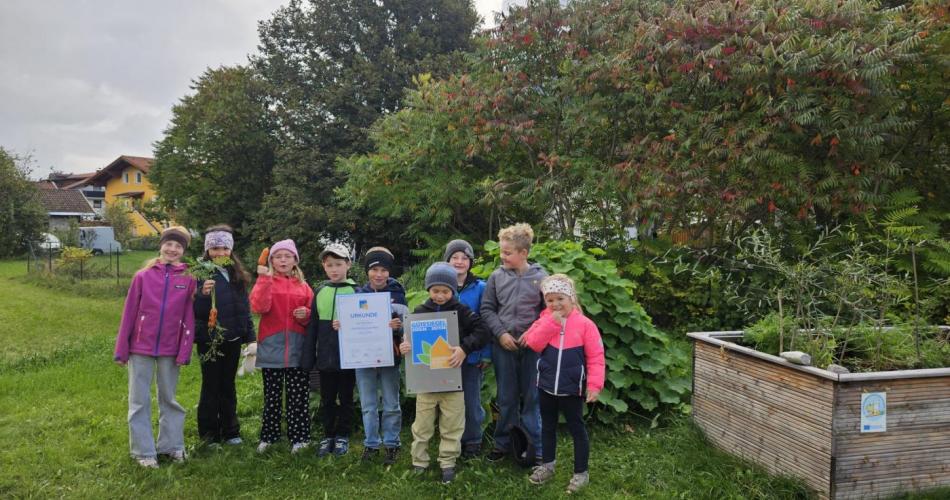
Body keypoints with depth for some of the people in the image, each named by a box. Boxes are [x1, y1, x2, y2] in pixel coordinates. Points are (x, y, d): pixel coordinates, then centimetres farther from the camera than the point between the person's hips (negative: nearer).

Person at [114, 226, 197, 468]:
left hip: (170, 350, 0)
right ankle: (144, 451, 19)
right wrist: (121, 350, 0)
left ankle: (172, 445, 26)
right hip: (141, 348, 0)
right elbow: (129, 314, -1)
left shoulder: (188, 280, -3)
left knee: (169, 399, 14)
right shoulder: (143, 276, -3)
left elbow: (189, 318, -3)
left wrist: (184, 352, -5)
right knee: (140, 401, 8)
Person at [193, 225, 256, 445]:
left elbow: (245, 307, 11)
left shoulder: (237, 274, 7)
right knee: (211, 386, 6)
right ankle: (209, 433, 18)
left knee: (228, 386, 14)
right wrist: (203, 294, -32)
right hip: (209, 339, -4)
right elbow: (195, 311, -13)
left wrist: (250, 336, 9)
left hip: (232, 339, 4)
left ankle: (230, 431, 24)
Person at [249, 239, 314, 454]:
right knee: (272, 395, 9)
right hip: (271, 348, -1)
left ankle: (298, 437, 12)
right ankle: (268, 436, 20)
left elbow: (312, 316, 14)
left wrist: (306, 314, -8)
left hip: (297, 349, 1)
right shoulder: (265, 281, 3)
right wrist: (265, 279, -22)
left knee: (298, 395, 4)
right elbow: (259, 307, -15)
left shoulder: (303, 287, 9)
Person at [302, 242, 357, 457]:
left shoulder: (355, 290, -4)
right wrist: (309, 357, 4)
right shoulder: (319, 291, 5)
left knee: (345, 398, 10)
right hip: (325, 356, 3)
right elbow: (313, 326, 7)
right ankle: (328, 436, 26)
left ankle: (343, 436, 23)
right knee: (327, 398, 13)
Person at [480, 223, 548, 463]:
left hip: (532, 347, -1)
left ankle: (535, 448, 20)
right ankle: (502, 443, 27)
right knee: (506, 398, 12)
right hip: (503, 346, 2)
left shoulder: (540, 277, -4)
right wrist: (501, 333, -7)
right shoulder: (496, 276, 0)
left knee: (532, 398, 7)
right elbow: (487, 309, 4)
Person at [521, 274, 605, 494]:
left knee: (576, 428, 8)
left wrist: (594, 384, -18)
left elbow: (596, 357, -10)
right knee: (548, 426, 19)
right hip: (547, 386, 4)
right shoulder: (544, 320, 0)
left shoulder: (585, 324, -11)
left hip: (572, 388, -4)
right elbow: (534, 344, -15)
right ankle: (547, 465, 35)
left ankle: (581, 473, 20)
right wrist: (551, 322, -20)